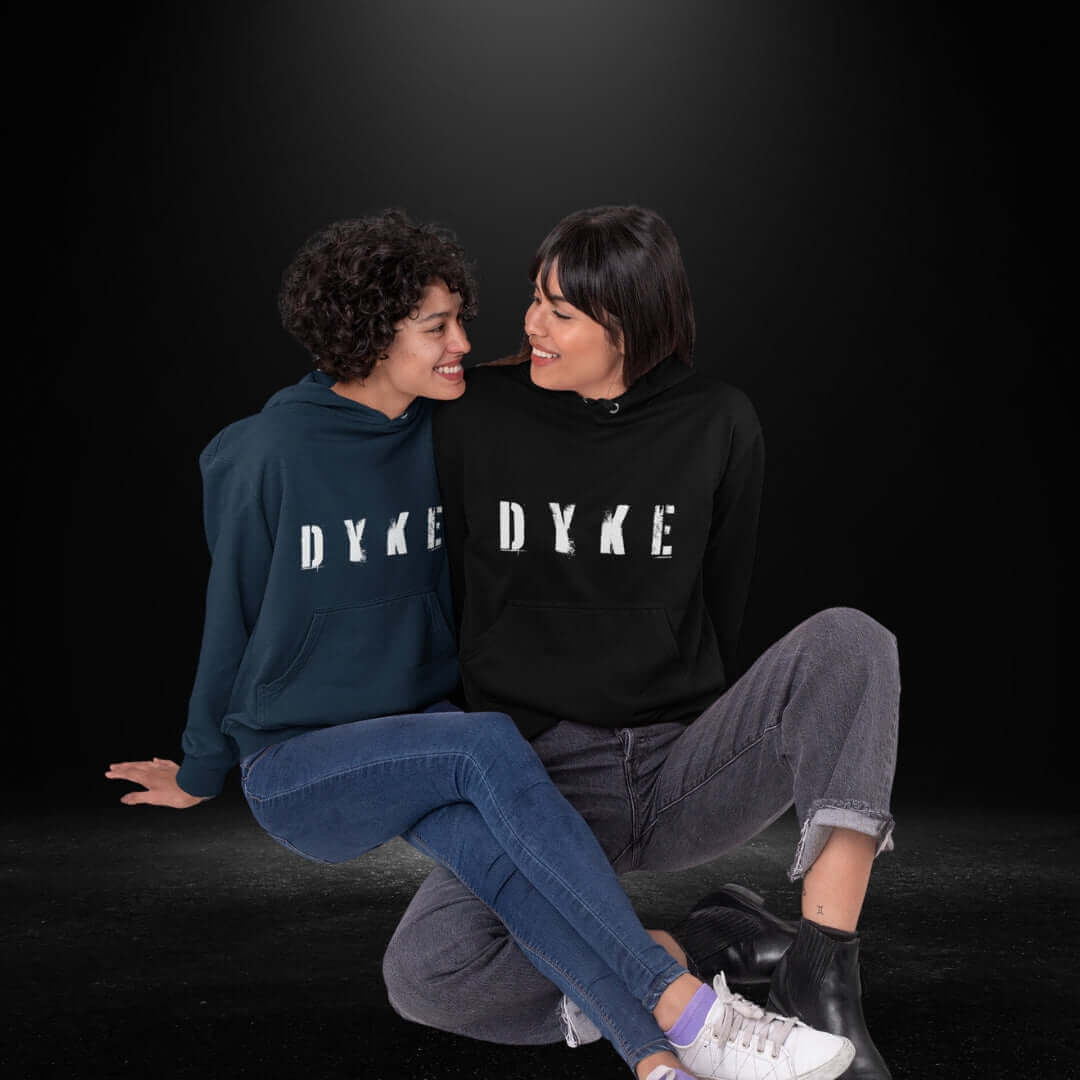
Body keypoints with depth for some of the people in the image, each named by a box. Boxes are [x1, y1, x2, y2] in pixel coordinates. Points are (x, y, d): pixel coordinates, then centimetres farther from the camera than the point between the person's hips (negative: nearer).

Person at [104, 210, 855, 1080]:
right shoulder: (272, 452, -11)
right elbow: (233, 618, 0)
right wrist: (201, 774, 11)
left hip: (421, 737, 4)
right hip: (295, 767, -4)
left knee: (485, 840, -32)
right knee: (487, 745, -33)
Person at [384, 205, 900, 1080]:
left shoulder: (718, 425, 2)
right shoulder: (477, 416, 0)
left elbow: (720, 610, 11)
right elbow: (442, 601, 10)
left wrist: (687, 736, 11)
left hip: (680, 766, 1)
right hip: (538, 772, 0)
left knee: (849, 639, -25)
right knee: (422, 973, -28)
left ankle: (822, 975, -28)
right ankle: (707, 946, -13)